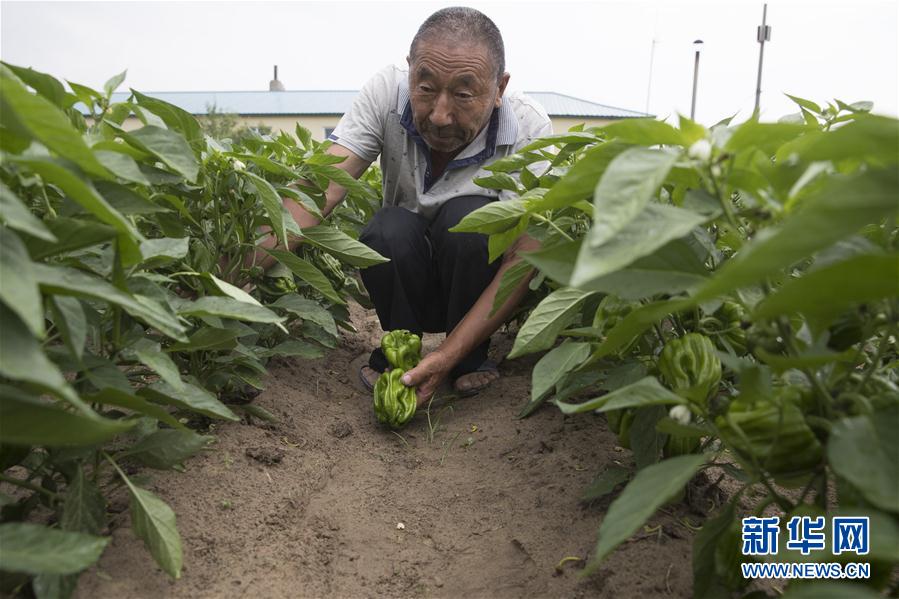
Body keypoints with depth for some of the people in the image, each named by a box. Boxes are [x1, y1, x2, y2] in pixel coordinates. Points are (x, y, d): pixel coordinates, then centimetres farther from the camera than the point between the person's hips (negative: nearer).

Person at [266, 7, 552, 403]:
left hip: (481, 284, -1)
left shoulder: (529, 130, -24)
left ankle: (471, 357, -9)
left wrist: (448, 355, -37)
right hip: (409, 286, 1)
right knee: (389, 228, -31)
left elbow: (522, 259, -28)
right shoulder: (388, 92, -20)